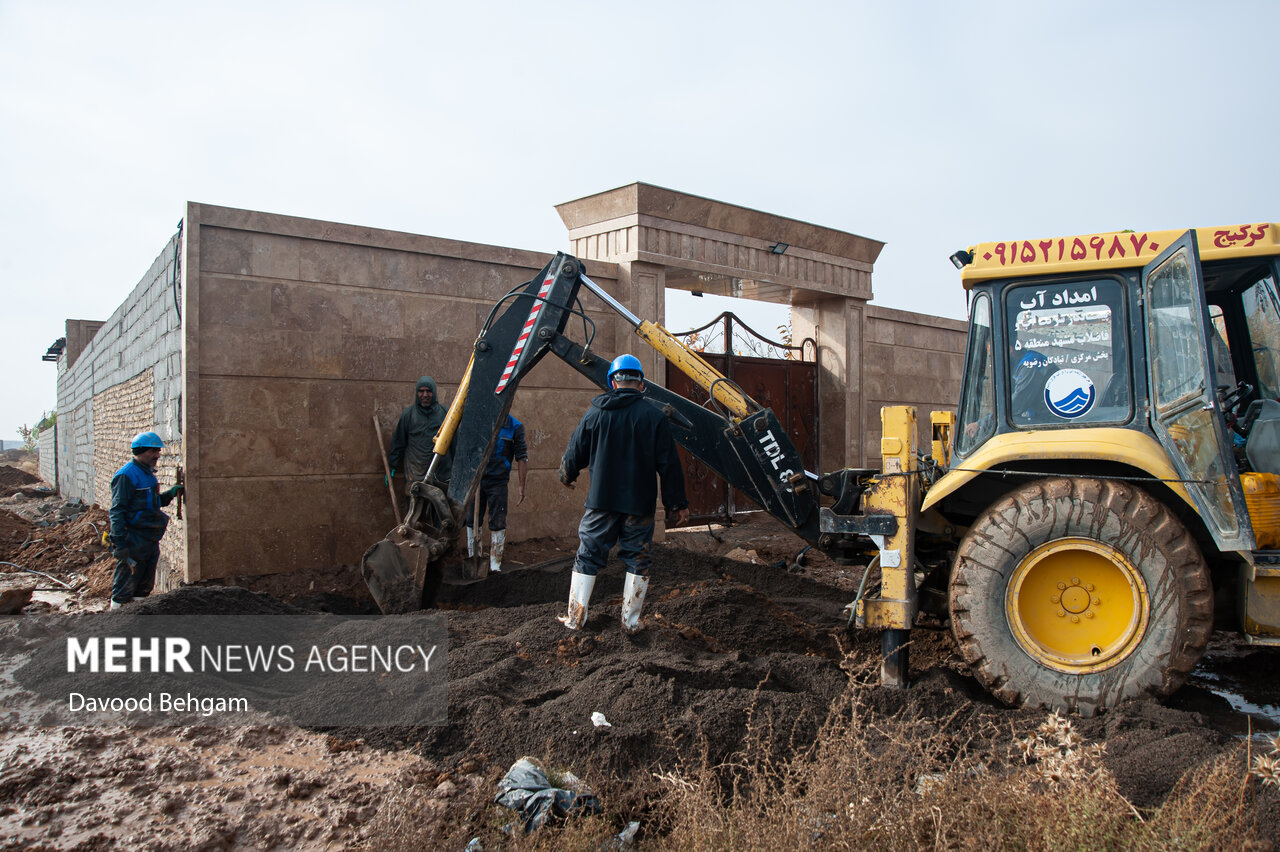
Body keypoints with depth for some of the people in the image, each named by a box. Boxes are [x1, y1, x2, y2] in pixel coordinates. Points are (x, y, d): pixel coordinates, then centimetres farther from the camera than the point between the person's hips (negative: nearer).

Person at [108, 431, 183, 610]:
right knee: (124, 588, -2)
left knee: (144, 586, 16)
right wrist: (120, 543, -23)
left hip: (151, 540, 9)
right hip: (133, 541, -9)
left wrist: (169, 494, 9)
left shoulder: (148, 474, 14)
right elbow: (117, 511, -18)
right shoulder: (126, 475, -14)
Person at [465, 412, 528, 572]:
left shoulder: (515, 427, -2)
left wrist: (522, 486, -4)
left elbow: (522, 458, -1)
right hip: (475, 479, 2)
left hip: (498, 481, -2)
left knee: (498, 523, -2)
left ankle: (495, 565, 8)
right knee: (472, 521, 8)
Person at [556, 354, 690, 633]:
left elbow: (575, 453, 7)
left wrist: (566, 476, 29)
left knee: (587, 557, 11)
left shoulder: (595, 413, -1)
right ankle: (631, 621, 15)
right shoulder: (654, 417, -5)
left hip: (601, 501, 1)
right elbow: (669, 465, -4)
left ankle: (575, 618, 16)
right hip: (640, 505, -1)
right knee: (637, 561, 11)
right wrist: (677, 504, 4)